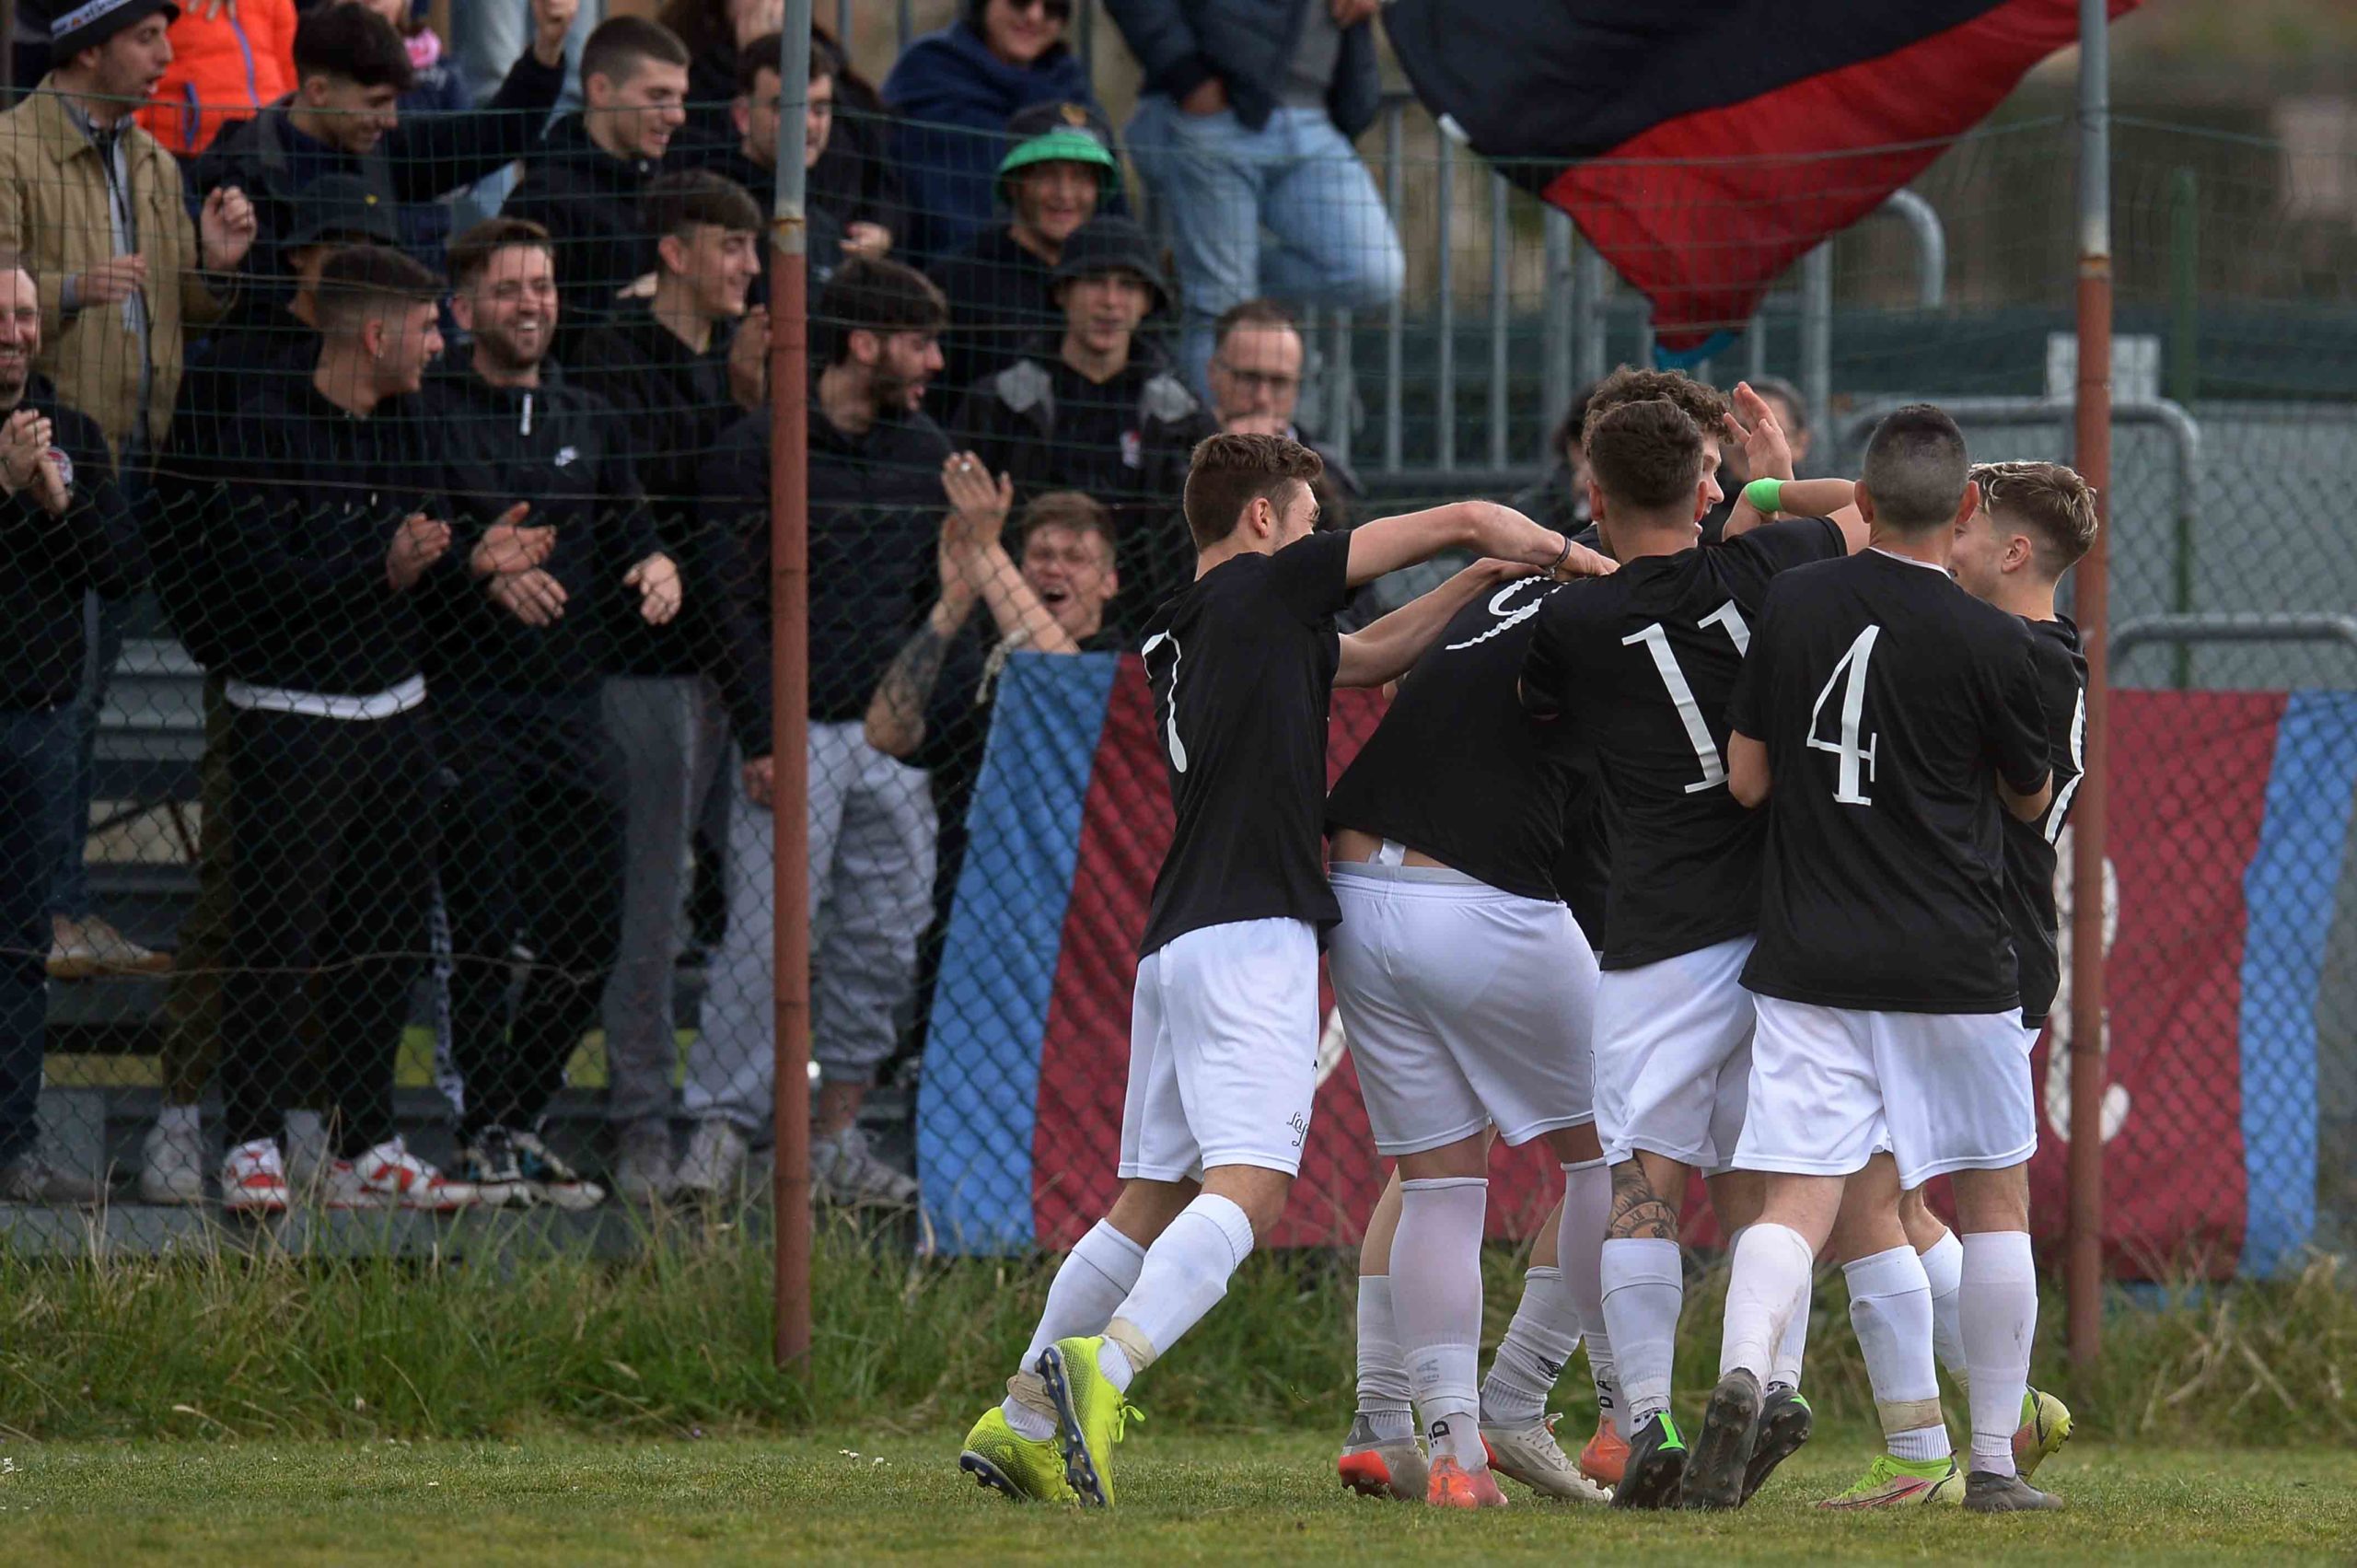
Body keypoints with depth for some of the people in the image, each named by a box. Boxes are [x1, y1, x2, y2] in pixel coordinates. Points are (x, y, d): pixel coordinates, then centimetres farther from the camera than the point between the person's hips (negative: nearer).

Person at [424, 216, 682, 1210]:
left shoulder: (588, 424, 18)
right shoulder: (428, 416, 0)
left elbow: (629, 530, 18)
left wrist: (657, 565, -4)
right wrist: (483, 568, -24)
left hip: (569, 707, 6)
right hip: (466, 708, -5)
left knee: (587, 940, 5)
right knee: (483, 932, -8)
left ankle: (518, 1124, 18)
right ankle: (483, 1135, -2)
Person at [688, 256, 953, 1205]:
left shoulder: (925, 453, 13)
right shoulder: (759, 452, -4)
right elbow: (734, 605, -5)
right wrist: (759, 737, -12)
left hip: (893, 741, 5)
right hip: (797, 732, -5)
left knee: (884, 943, 4)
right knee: (766, 938, -11)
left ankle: (837, 1140, 13)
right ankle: (718, 1135, -7)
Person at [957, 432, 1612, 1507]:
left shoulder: (1178, 638, 22)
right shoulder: (1260, 589, 0)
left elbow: (1373, 654, 31)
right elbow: (1461, 521, 5)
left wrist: (1490, 578, 25)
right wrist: (1579, 562, 20)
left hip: (1174, 939, 9)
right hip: (1253, 934, -9)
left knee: (1147, 1206, 14)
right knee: (1248, 1187, -18)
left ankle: (1019, 1424, 16)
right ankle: (1103, 1368, -37)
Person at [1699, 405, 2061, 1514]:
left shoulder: (1793, 606, 1)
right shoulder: (1990, 643, -8)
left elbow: (1744, 778, 5)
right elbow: (2031, 796, 8)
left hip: (1809, 958, 2)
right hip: (1950, 964, -2)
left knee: (1802, 1198, -3)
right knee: (1995, 1195, 14)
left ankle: (1742, 1370, -32)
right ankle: (1993, 1462, 15)